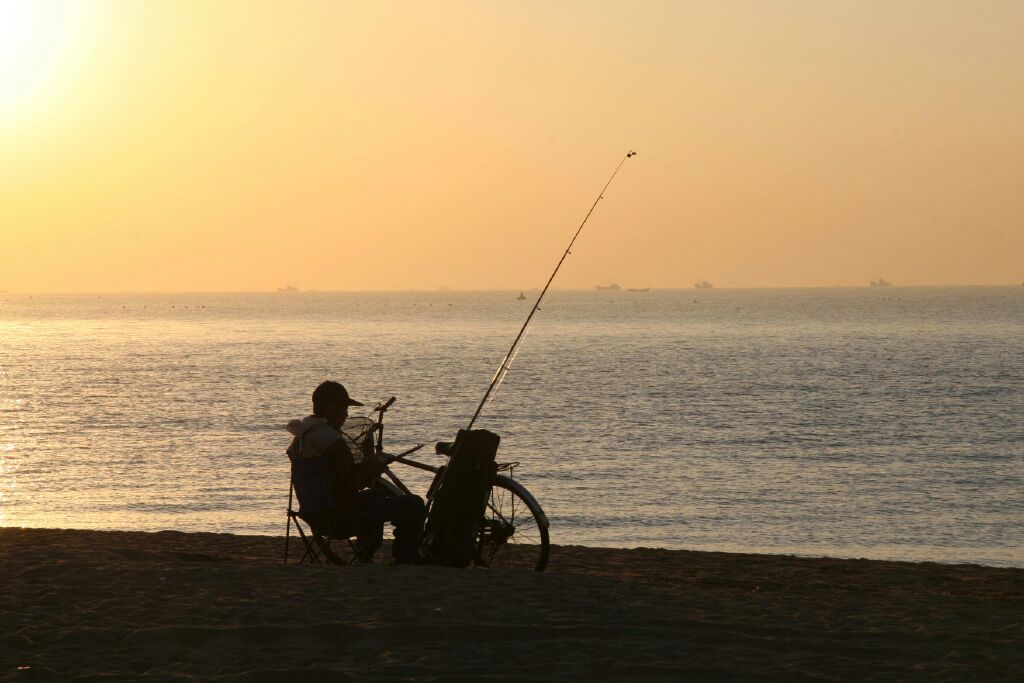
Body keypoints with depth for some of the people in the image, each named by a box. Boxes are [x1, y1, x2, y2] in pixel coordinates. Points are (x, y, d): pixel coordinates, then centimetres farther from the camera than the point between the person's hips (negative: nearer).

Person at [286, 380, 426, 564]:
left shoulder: (300, 436, 11)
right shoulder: (331, 439, -20)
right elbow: (348, 486, -24)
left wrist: (364, 467, 12)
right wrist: (371, 470, -7)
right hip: (339, 520, -10)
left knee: (376, 496, 39)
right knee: (414, 506, -6)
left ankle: (364, 559, 41)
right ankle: (407, 562, 1)